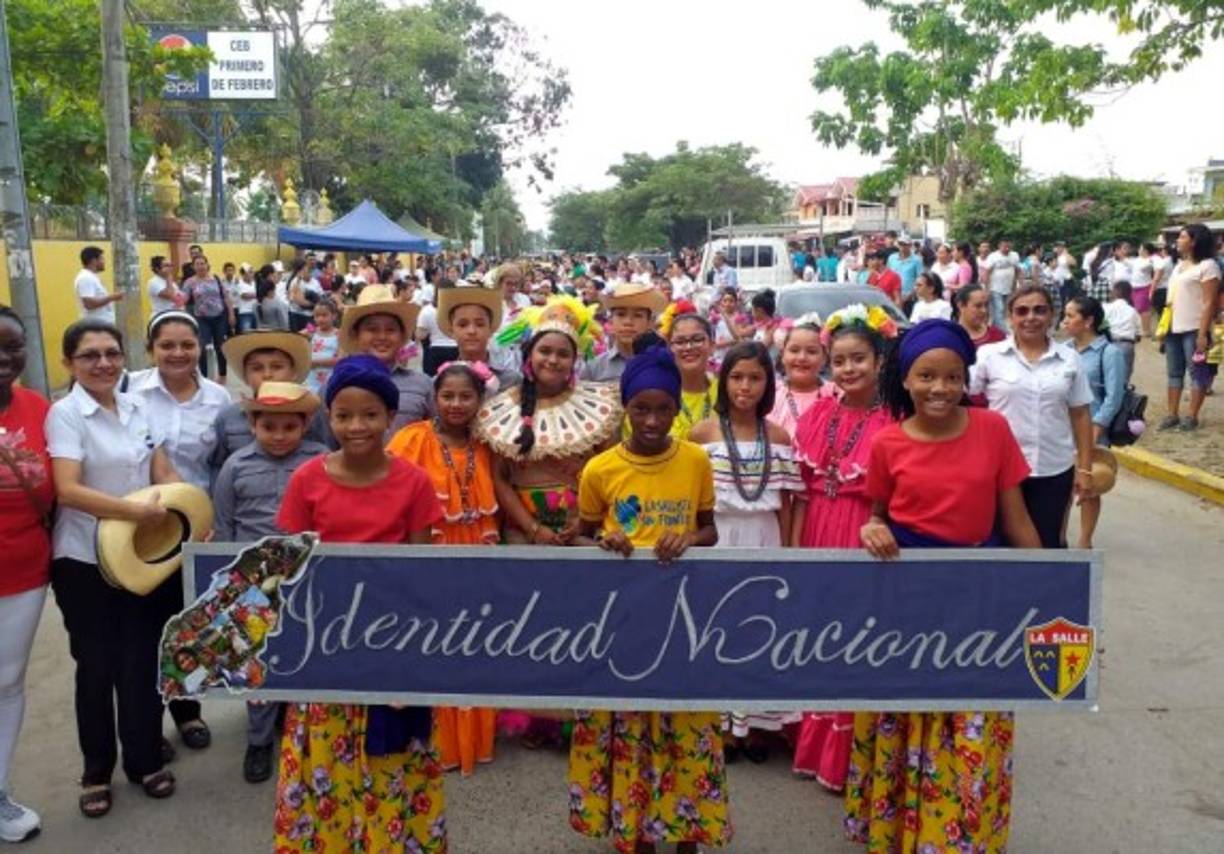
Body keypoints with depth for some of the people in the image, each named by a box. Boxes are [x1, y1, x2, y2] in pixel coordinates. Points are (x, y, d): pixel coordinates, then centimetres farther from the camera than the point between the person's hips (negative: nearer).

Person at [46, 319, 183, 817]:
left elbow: (164, 472, 6)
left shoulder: (138, 408, 5)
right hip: (85, 561, -4)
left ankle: (145, 760, 29)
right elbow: (68, 490, -23)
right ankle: (97, 771, 27)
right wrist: (134, 510, -33)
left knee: (142, 661, 11)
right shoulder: (65, 414, -12)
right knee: (97, 666, 9)